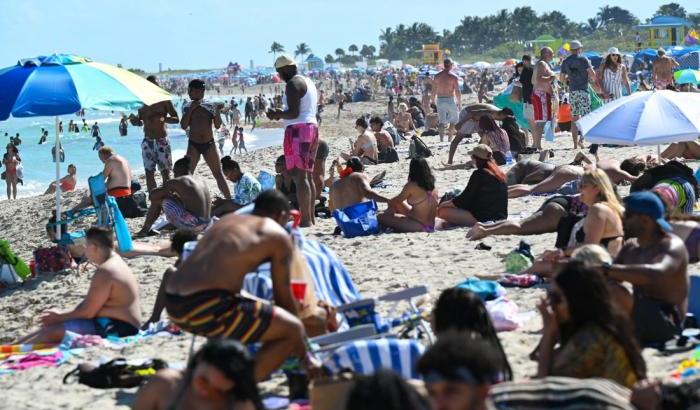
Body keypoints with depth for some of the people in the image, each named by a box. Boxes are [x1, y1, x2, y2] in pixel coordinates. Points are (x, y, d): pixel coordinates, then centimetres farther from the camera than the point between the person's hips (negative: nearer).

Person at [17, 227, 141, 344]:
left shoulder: (104, 271, -19)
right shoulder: (115, 262, 14)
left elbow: (87, 312, -18)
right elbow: (89, 303, 19)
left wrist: (59, 317, -4)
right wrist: (62, 315, 14)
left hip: (115, 329, -10)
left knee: (53, 331, -15)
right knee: (50, 327, 11)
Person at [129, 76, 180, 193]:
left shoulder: (164, 101, -2)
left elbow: (176, 119, -4)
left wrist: (163, 118, -22)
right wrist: (133, 119, -6)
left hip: (162, 141, -3)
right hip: (148, 141, 3)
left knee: (165, 173, -2)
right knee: (149, 173, 2)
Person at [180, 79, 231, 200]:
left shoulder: (210, 106, 2)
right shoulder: (187, 108, 4)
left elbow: (217, 125, -3)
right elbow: (184, 126, -7)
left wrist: (216, 111, -19)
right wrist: (191, 109, -13)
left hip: (209, 144, 0)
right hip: (193, 145, 0)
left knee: (218, 173, 4)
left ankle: (229, 200, 7)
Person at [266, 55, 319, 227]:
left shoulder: (293, 84, -11)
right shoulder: (308, 82, 21)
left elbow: (294, 113, -19)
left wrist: (277, 115, -3)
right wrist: (281, 113, 20)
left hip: (298, 130, -10)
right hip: (312, 127, 10)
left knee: (299, 176, -11)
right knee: (307, 175, 14)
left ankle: (305, 219, -16)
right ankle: (310, 216, 16)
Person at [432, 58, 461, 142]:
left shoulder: (437, 76, 5)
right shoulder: (453, 76, -7)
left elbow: (434, 90, 7)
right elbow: (457, 92, -11)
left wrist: (433, 101, 16)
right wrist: (459, 103, -3)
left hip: (440, 100, 4)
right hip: (450, 100, -3)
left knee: (442, 121, 7)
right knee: (454, 120, 13)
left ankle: (441, 139, -8)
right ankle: (449, 139, 8)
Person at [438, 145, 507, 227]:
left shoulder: (479, 174, -14)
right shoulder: (499, 174, 10)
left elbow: (464, 200, -10)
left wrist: (444, 204, 5)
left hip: (483, 218, -9)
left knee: (442, 211, -13)